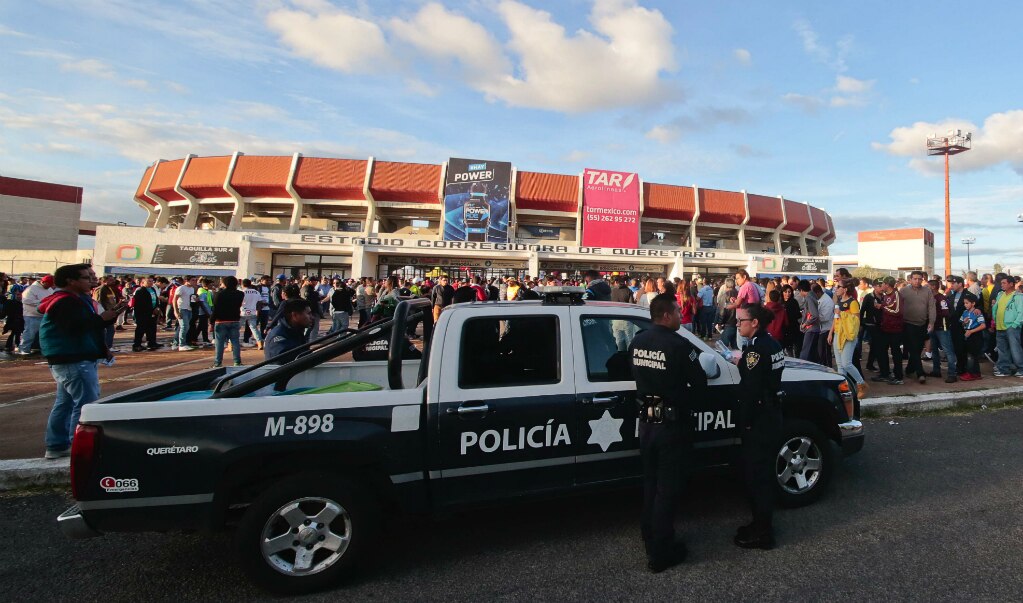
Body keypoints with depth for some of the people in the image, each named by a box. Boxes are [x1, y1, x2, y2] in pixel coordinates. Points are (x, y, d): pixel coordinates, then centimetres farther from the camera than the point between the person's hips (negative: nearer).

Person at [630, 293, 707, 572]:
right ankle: (660, 553, 18)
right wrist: (682, 397, 5)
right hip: (672, 424, -6)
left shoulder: (637, 342, -1)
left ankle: (651, 539, 37)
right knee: (667, 490, 7)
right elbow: (700, 385, -13)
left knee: (650, 484, 21)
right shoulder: (678, 345, -20)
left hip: (646, 421, 6)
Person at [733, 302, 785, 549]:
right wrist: (743, 363, 5)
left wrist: (745, 422, -16)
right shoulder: (771, 343, 9)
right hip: (772, 415, 10)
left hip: (758, 420, -10)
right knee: (764, 471, 19)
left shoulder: (756, 348, -20)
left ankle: (761, 532, 14)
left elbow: (751, 390, -22)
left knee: (755, 473, 2)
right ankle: (762, 523, 32)